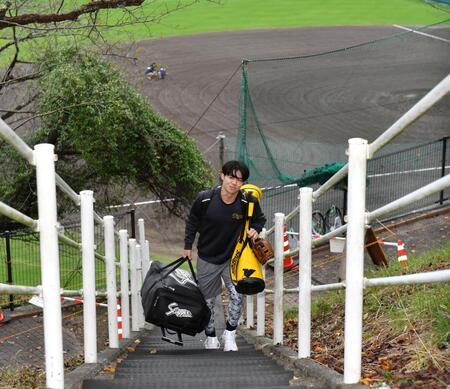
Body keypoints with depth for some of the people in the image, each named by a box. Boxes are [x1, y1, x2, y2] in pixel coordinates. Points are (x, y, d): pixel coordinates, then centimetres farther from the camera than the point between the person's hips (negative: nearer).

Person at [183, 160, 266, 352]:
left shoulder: (248, 202, -16)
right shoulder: (205, 199, -18)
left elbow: (260, 219, 6)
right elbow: (192, 221, 1)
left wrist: (255, 230, -14)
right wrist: (188, 245, 4)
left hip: (233, 257, 0)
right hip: (207, 258, 0)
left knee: (237, 296, -16)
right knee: (207, 300, 12)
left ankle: (229, 334, 6)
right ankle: (211, 337, 31)